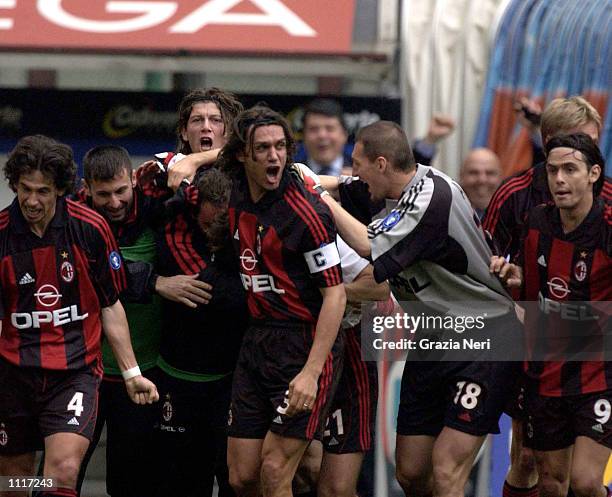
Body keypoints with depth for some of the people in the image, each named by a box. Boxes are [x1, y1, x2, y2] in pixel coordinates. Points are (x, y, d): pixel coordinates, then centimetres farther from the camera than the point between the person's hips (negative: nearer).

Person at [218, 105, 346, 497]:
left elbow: (335, 294, -16)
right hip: (257, 343, 7)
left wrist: (311, 372, -22)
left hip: (306, 343, -7)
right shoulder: (236, 196, 4)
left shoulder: (305, 211, -15)